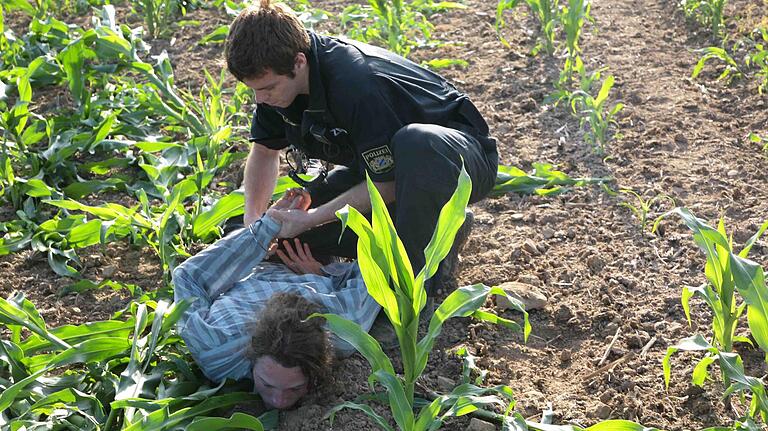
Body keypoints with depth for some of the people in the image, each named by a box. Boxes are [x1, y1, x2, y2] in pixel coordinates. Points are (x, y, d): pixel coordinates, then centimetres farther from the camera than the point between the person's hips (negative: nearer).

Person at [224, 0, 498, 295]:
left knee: (416, 141, -44)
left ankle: (417, 274, -26)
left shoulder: (358, 85, -36)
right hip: (382, 163, 8)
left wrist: (308, 219, -26)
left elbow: (387, 184, -28)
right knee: (289, 226, -6)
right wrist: (253, 219, -9)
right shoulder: (277, 78, -11)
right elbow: (264, 151, 6)